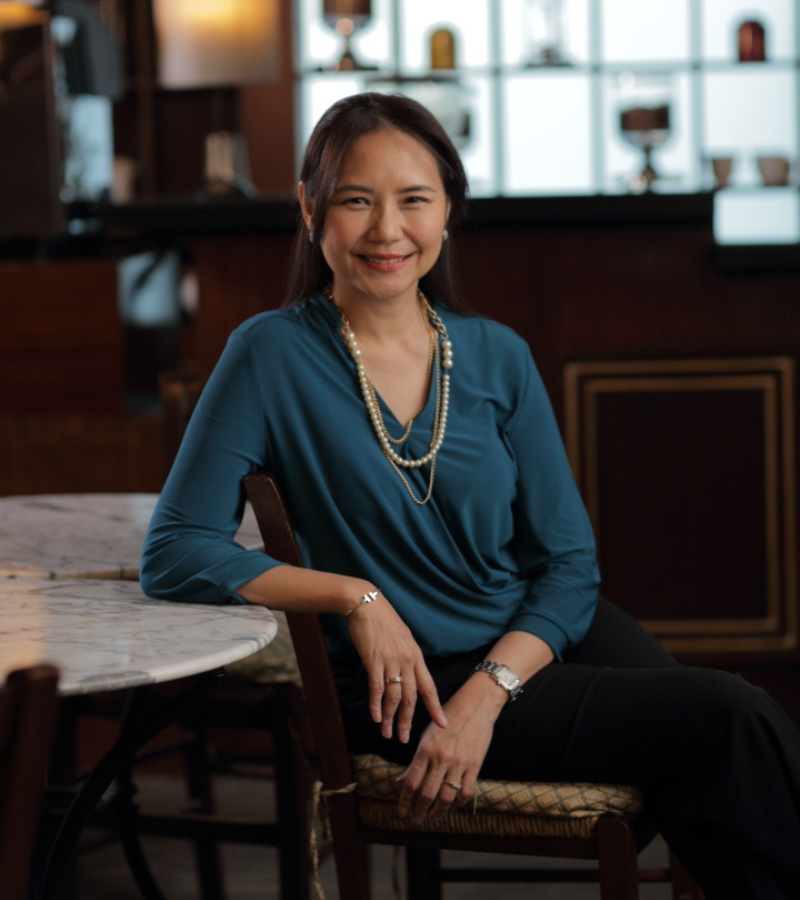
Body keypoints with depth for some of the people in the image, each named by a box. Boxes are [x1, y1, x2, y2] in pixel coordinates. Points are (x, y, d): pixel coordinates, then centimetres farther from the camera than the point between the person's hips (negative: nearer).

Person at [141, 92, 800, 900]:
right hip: (405, 682, -4)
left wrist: (486, 694, -14)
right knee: (731, 721, -20)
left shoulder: (497, 357, 3)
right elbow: (175, 556, -10)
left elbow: (569, 562, 3)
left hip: (538, 641, 4)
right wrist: (354, 596, -19)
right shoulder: (274, 356, -7)